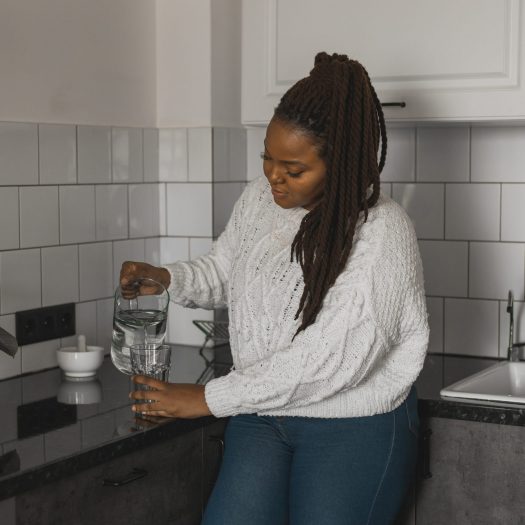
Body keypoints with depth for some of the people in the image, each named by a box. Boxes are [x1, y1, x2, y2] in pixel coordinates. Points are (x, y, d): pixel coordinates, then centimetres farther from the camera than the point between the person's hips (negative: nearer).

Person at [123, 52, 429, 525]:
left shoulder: (381, 231, -20)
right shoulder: (260, 198, 0)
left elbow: (332, 359, -26)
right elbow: (223, 273, 18)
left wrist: (210, 399, -23)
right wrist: (166, 277, -5)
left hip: (353, 431, -4)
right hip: (261, 414, 5)